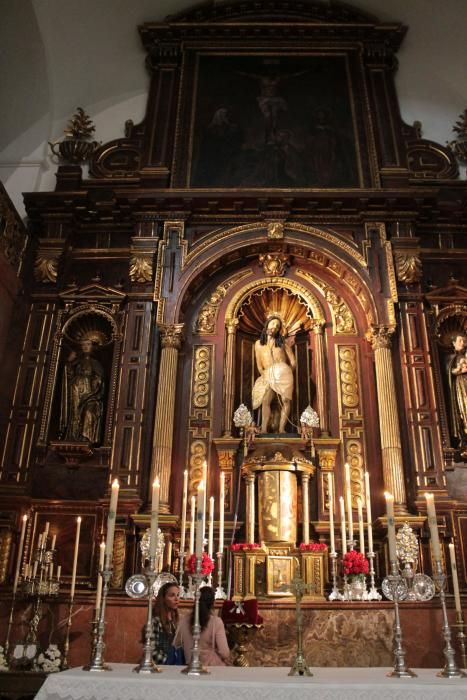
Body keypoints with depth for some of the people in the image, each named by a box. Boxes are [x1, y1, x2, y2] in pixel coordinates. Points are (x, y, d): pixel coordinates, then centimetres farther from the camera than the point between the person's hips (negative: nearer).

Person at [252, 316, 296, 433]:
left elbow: (293, 362, 13)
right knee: (265, 400, -18)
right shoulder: (259, 343, 17)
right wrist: (264, 375, 1)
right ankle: (264, 429, -25)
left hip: (282, 372, 0)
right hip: (268, 376, 0)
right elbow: (259, 365, 16)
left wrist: (287, 375, 6)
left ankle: (281, 429, -14)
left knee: (286, 400, -13)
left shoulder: (282, 342, 14)